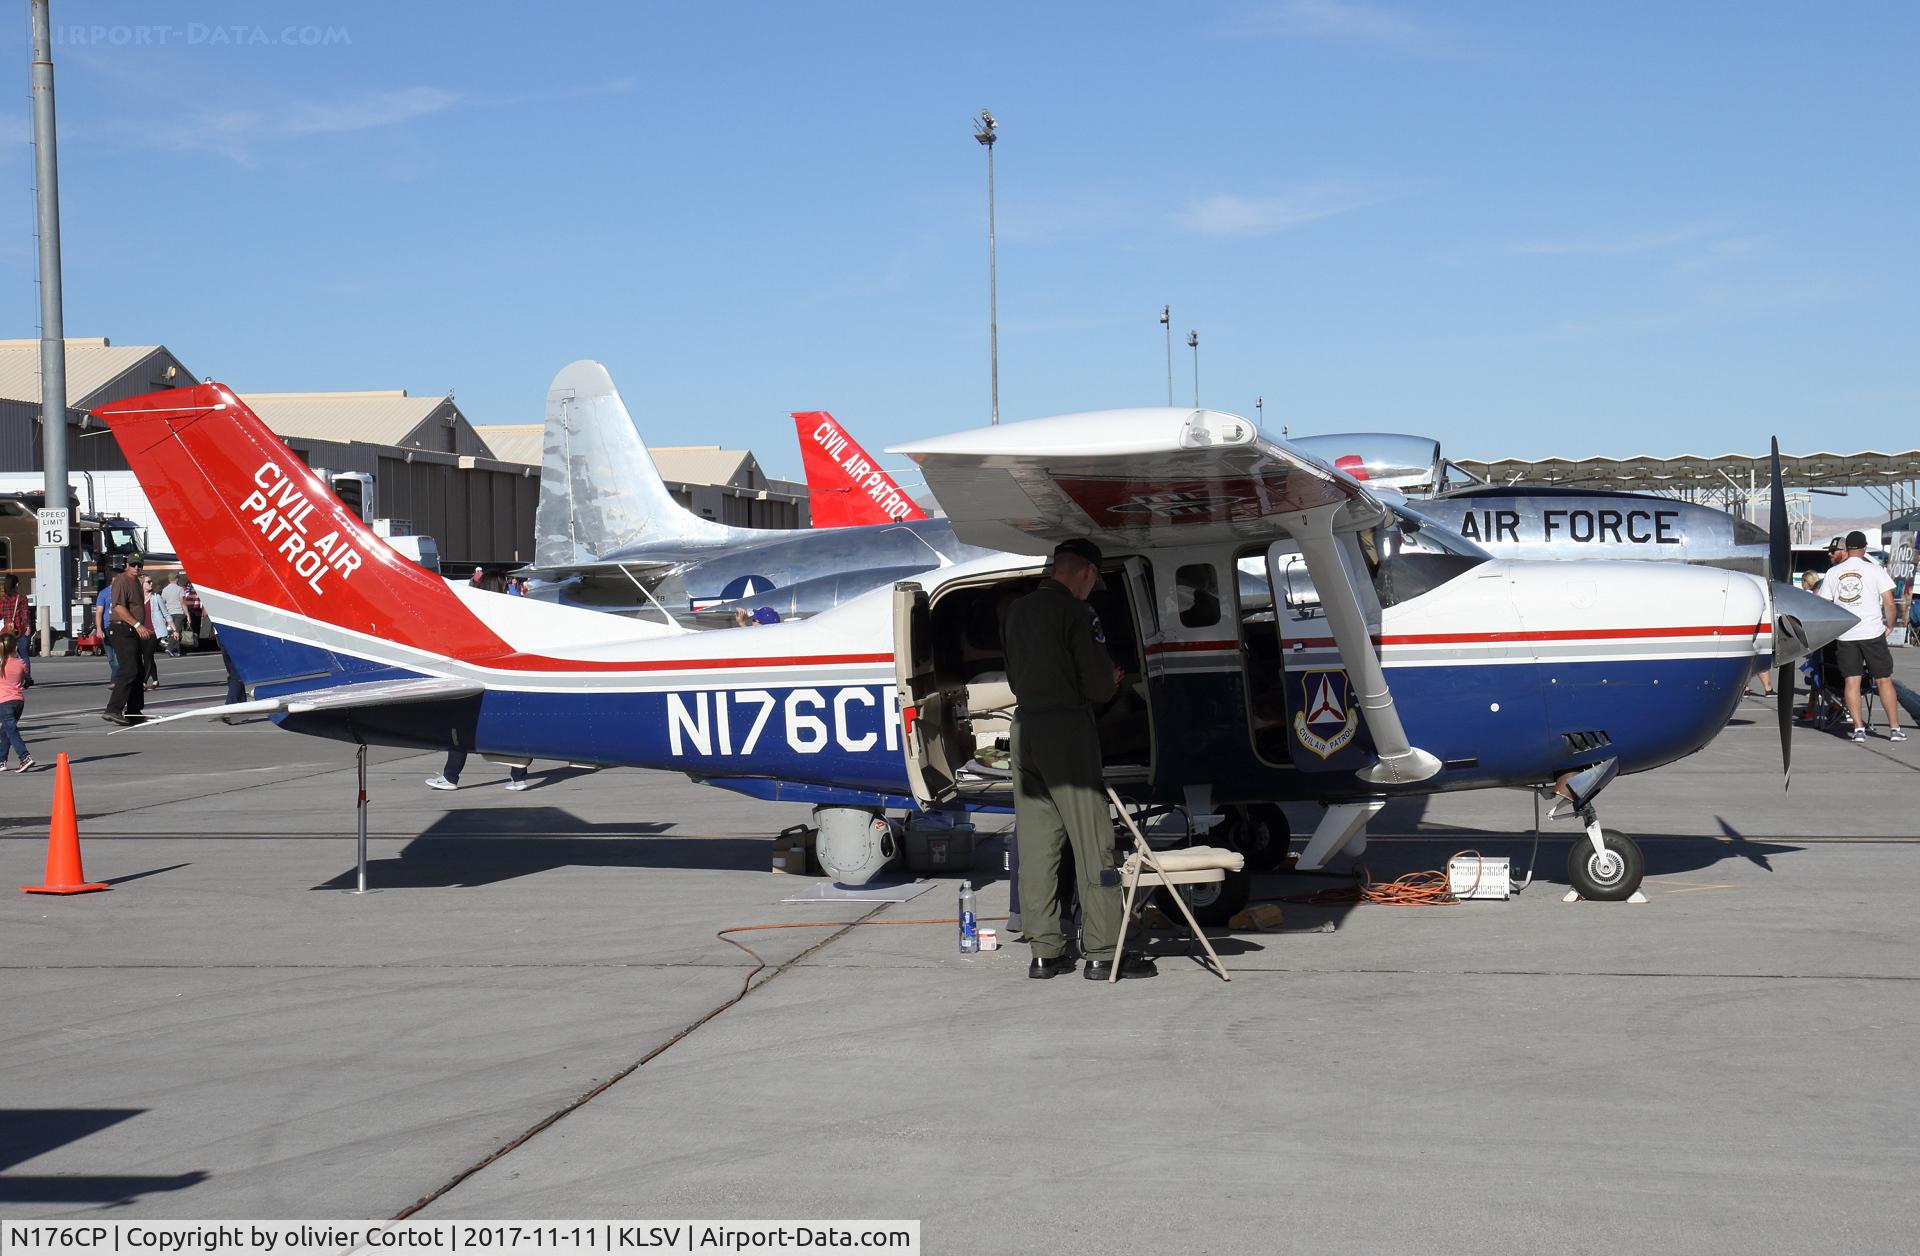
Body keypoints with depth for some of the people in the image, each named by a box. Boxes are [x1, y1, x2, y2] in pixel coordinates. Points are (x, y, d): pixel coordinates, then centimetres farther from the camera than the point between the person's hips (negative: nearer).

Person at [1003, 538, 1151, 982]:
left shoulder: (1018, 611, 13)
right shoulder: (1075, 612, -10)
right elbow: (1099, 685, -11)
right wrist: (1113, 678, 11)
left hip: (1025, 730, 7)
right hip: (1067, 731, -7)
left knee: (1036, 845, 9)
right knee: (1092, 843, -2)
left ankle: (1044, 952, 11)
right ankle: (1102, 953, -2)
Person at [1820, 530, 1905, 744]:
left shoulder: (1833, 572, 5)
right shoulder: (1874, 570, -3)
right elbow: (1888, 602, -7)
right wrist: (1889, 625, 7)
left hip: (1845, 635, 2)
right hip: (1872, 632, -2)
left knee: (1852, 681, 4)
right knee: (1884, 680, 4)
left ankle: (1859, 728, -2)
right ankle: (1894, 728, 4)